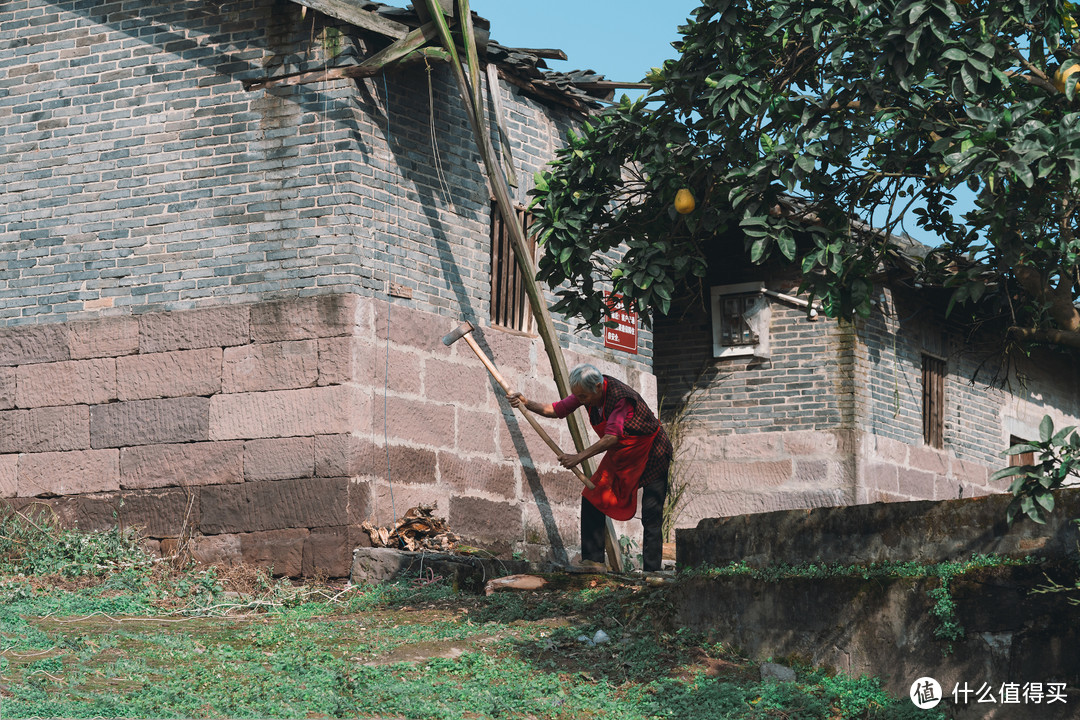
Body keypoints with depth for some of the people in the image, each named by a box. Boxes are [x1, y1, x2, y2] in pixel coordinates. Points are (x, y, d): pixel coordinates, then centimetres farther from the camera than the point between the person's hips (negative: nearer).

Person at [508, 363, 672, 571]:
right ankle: (593, 560, 3)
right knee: (592, 499, -2)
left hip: (651, 453, -8)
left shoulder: (620, 396, -33)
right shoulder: (587, 391, -10)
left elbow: (612, 436, -40)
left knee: (651, 518, -11)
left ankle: (651, 571, -8)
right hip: (620, 455, 8)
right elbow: (556, 410, -4)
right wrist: (526, 403, -19)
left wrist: (579, 457, -44)